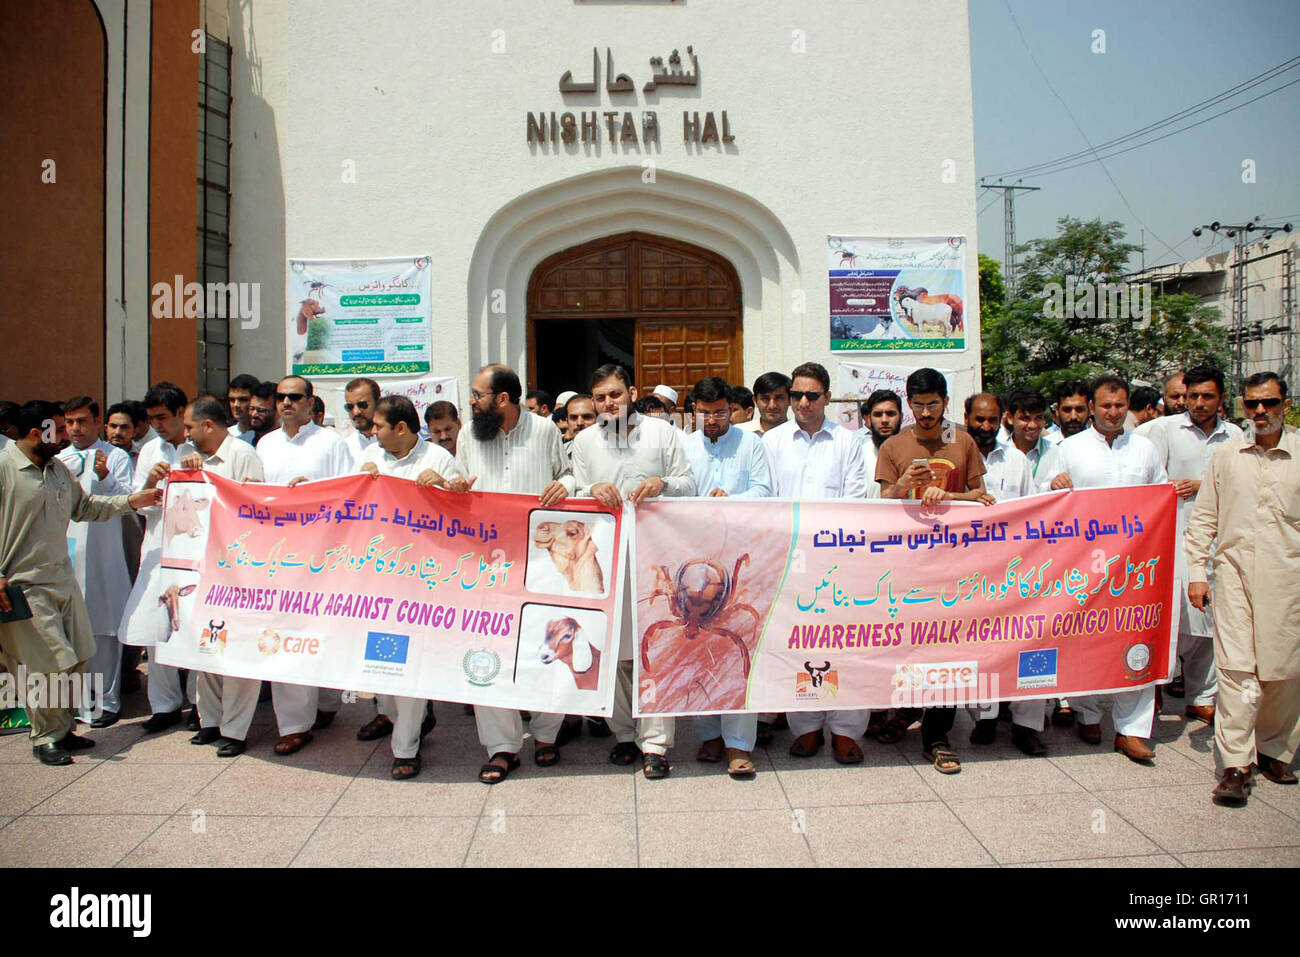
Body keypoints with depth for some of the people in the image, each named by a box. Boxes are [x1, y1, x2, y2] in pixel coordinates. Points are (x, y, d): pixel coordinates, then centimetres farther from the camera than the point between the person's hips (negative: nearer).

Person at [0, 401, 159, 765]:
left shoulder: (58, 468, 13)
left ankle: (61, 728, 25)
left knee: (76, 659, 9)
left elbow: (84, 507, 21)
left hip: (63, 578, 8)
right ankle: (46, 737, 14)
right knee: (50, 665, -4)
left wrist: (131, 501, 10)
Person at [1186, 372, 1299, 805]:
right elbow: (1203, 517, 10)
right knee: (1236, 668, -7)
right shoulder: (1226, 454, 7)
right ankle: (1235, 765, -3)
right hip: (1234, 569, 0)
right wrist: (1196, 571, 4)